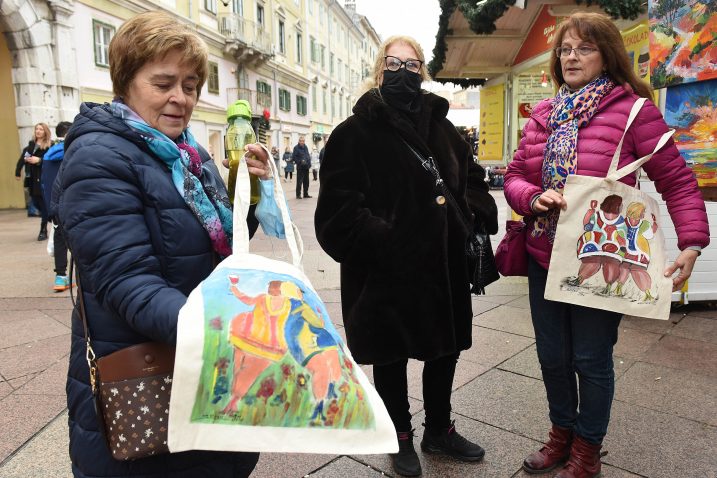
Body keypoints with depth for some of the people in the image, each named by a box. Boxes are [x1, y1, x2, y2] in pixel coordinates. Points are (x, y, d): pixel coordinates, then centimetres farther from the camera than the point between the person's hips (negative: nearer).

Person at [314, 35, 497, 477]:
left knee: (445, 348, 19)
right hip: (386, 271, -5)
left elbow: (473, 181, 15)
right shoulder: (356, 132, -8)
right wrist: (377, 243, -24)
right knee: (391, 357, 13)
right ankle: (401, 438, 37)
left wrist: (478, 222, -1)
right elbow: (341, 206, -15)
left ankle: (439, 430, 43)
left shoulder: (442, 127, 10)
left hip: (443, 265, 6)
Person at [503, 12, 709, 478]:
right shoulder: (542, 115, 7)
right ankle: (562, 434, 41)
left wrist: (692, 243, -16)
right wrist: (534, 198, -15)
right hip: (545, 257, 5)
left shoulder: (634, 110, -7)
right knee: (552, 355, 16)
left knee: (591, 360, 10)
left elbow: (677, 181, -6)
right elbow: (514, 177, 7)